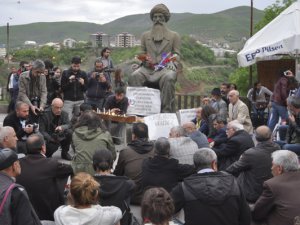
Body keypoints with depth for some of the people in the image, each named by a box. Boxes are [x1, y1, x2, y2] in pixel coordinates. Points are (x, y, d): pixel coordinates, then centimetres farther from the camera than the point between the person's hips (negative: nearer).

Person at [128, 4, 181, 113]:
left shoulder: (173, 36, 17)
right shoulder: (145, 35, 24)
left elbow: (176, 54, 10)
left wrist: (172, 63, -11)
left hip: (165, 67, -2)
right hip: (147, 68, 2)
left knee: (168, 78, -38)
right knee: (133, 76, -30)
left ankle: (166, 111, -36)